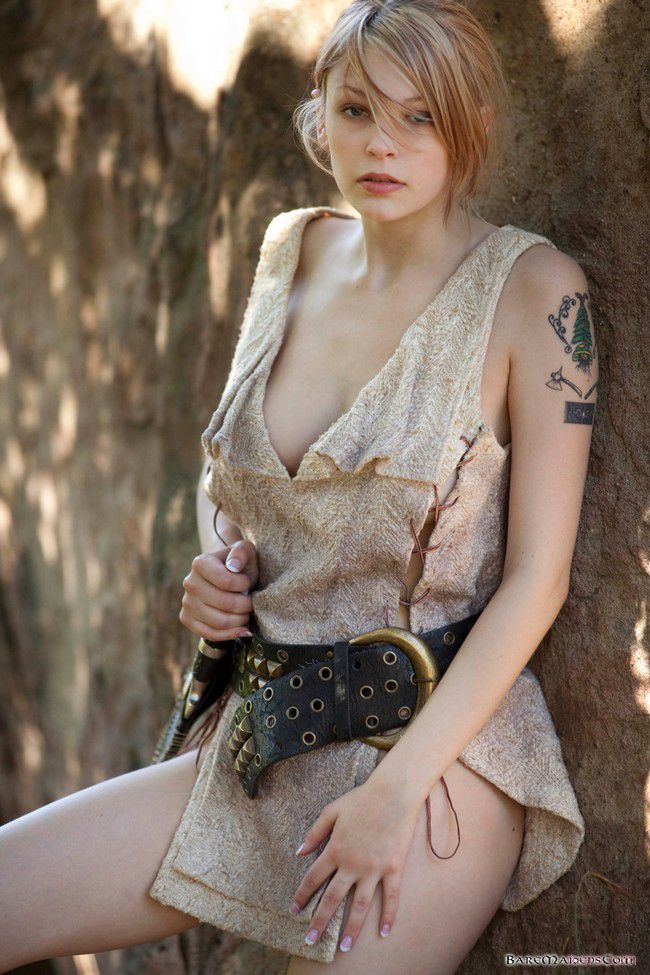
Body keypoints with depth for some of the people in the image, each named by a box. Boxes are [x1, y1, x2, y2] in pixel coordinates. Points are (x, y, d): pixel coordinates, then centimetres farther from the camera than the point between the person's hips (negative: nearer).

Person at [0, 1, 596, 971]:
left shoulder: (531, 288, -11)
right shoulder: (290, 252, 6)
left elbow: (538, 574, -12)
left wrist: (397, 787, -17)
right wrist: (216, 568, 0)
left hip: (440, 744, -5)